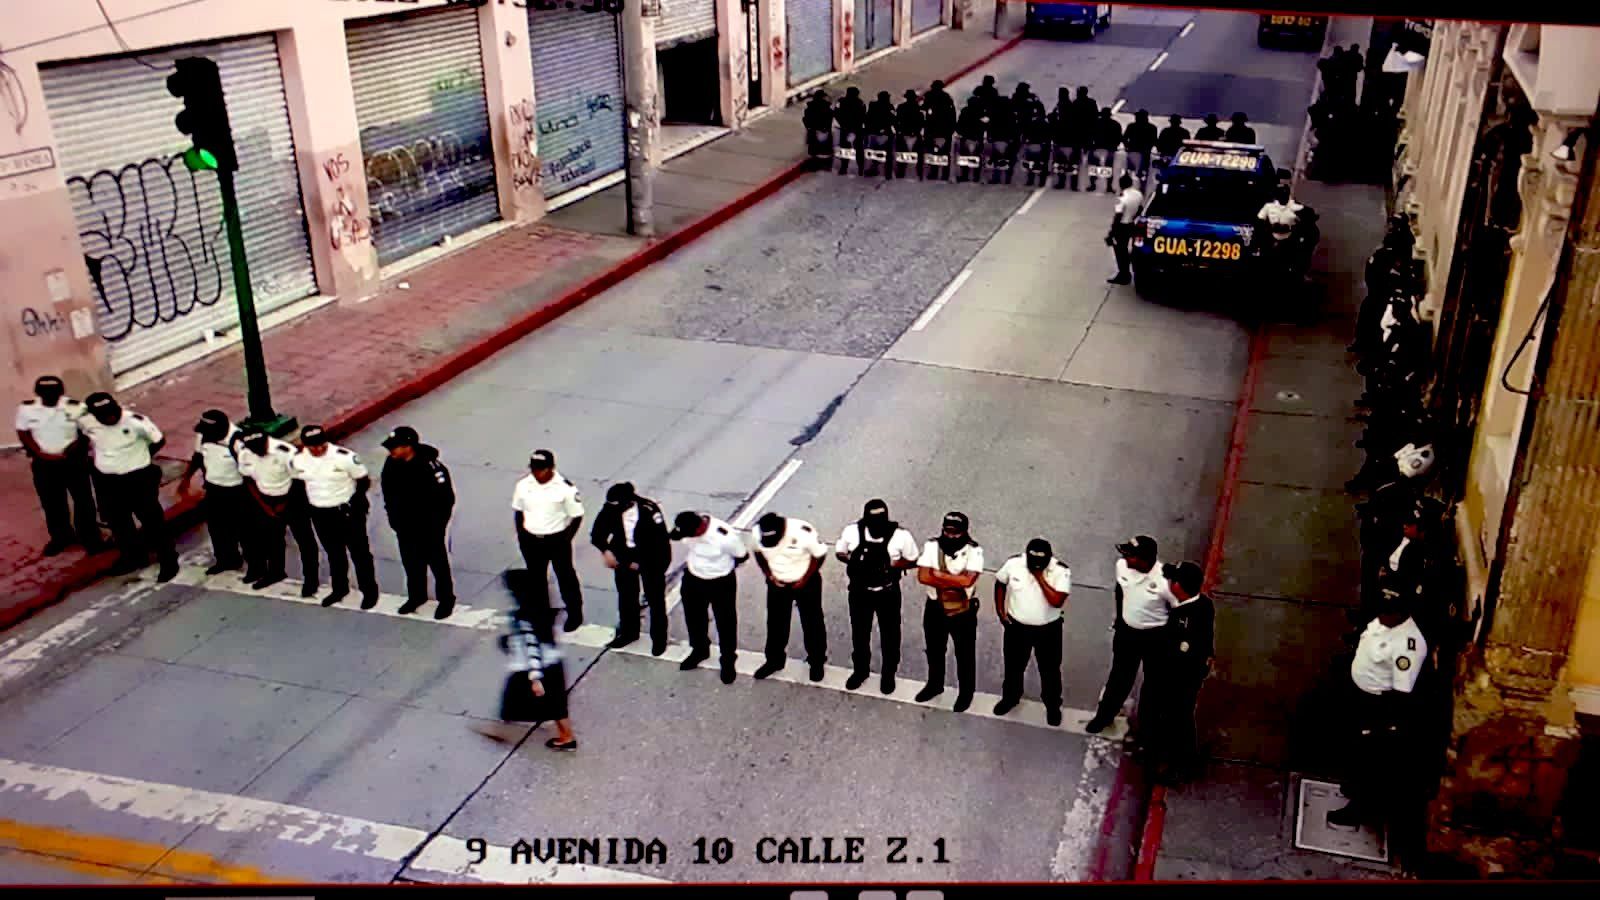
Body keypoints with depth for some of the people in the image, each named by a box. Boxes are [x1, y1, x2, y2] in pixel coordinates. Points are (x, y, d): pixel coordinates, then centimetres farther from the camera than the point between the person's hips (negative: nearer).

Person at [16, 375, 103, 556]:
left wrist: (72, 448, -20)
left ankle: (90, 537, 19)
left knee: (83, 499, 4)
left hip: (73, 460, -2)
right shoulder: (26, 408, -7)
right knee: (51, 501, 14)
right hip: (43, 463, 2)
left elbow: (86, 433, -5)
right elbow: (23, 434, -2)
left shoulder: (76, 407, -12)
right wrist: (41, 454, -12)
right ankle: (60, 536, 33)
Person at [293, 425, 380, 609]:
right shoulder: (297, 459, -6)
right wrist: (308, 503, 5)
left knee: (359, 553, 6)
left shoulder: (345, 456, -21)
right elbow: (299, 481, 12)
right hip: (320, 514, 5)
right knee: (334, 553, 21)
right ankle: (340, 588, 39)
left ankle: (369, 591, 21)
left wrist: (355, 501, -17)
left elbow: (364, 481, -11)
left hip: (348, 511, -4)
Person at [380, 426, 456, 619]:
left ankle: (446, 600, 29)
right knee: (411, 563, 22)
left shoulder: (431, 467, -28)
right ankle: (416, 596, 42)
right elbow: (388, 490, 8)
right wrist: (393, 516, 9)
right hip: (404, 528, 6)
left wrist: (437, 526, -15)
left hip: (430, 529, -6)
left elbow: (446, 498, -21)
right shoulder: (392, 464, -9)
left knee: (438, 564, 11)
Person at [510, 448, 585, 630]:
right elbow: (518, 511, 9)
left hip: (557, 540, -4)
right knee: (536, 578, 18)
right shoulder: (523, 485, -5)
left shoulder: (565, 488, -18)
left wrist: (566, 538, -12)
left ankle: (574, 614, 29)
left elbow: (577, 516, -10)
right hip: (531, 540, 4)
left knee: (565, 577, 12)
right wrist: (520, 534, 4)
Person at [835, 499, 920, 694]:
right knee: (859, 632, 19)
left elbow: (913, 561, -8)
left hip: (888, 593, -1)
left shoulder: (900, 535, -22)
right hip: (859, 591, 2)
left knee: (890, 634, 16)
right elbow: (840, 553, 0)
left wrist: (892, 564, -26)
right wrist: (854, 561, -22)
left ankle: (889, 674, 39)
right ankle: (860, 670, 43)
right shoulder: (852, 531, -17)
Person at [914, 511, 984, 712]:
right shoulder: (931, 546, -9)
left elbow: (967, 580, -28)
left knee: (965, 654, 13)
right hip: (935, 608, 3)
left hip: (963, 611, -3)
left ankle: (965, 692, 33)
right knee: (934, 650, 22)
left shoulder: (974, 551, -17)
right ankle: (935, 685, 44)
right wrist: (954, 582, -22)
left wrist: (938, 574, -21)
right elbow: (922, 576, -18)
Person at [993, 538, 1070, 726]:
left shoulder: (1061, 571, -25)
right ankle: (1010, 698, 48)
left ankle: (1053, 705, 41)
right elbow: (1000, 583, 1)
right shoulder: (1013, 563, -18)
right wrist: (1000, 609, -1)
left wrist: (1040, 577, -33)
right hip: (1017, 626, 2)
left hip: (1048, 629, -2)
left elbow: (1057, 601, -33)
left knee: (1050, 670, 17)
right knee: (1013, 666, 21)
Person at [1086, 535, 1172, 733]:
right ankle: (1105, 714, 43)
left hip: (1155, 636, -4)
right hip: (1126, 631, 4)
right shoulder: (1122, 565, -18)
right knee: (1120, 675, 23)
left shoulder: (1165, 580, -33)